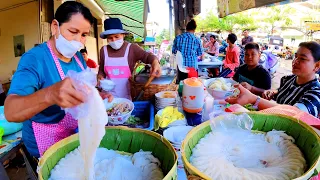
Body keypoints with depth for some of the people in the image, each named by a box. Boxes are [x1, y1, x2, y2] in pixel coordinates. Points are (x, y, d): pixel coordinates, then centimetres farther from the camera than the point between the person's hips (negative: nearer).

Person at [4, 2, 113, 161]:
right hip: (48, 142, -6)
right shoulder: (34, 58, -25)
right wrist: (49, 95, -58)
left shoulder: (78, 57, -3)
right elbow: (10, 111, -38)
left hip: (77, 132, 6)